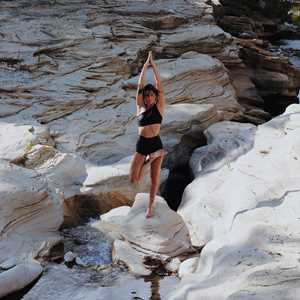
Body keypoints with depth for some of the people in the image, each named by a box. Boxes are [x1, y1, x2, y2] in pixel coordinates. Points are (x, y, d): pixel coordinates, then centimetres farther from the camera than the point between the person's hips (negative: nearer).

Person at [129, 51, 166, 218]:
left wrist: (154, 65, -2)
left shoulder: (159, 108, 2)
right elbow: (140, 86, 4)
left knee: (155, 178, 6)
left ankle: (151, 206, 21)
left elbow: (159, 86, -3)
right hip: (142, 144, 2)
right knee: (133, 179, -5)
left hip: (156, 144, -2)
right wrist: (145, 65, 3)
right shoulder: (140, 108, 6)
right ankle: (148, 160, 18)